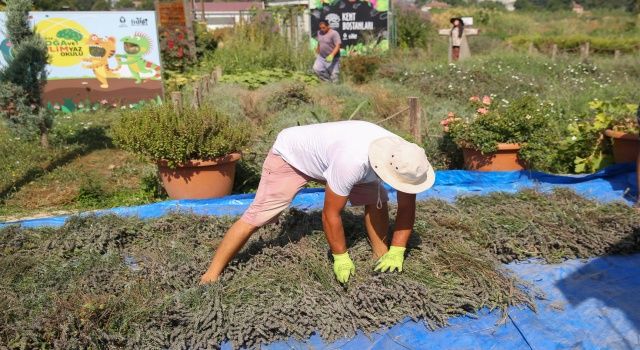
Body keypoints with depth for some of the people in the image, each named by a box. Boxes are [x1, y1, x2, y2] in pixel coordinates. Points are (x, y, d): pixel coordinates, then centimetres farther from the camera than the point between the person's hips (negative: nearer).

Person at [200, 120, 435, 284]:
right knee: (256, 216, -16)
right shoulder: (352, 161, -44)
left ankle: (381, 254, 10)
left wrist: (397, 252, -15)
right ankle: (211, 276, -7)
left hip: (326, 152, 7)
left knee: (377, 198, -8)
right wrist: (341, 258, -21)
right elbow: (331, 215, -32)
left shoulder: (402, 157, -23)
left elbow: (407, 207, -10)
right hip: (291, 152, -6)